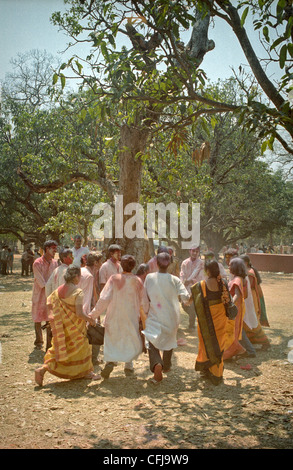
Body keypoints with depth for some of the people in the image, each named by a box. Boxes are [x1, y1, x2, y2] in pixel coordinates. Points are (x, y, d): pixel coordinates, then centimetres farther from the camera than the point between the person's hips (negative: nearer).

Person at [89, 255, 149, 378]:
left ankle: (110, 361, -9)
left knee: (111, 341, 13)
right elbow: (144, 302, 2)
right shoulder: (137, 281, -5)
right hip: (131, 317, 1)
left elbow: (104, 299, -13)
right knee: (132, 341, 19)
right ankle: (128, 366, 15)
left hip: (114, 316, -1)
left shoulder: (114, 279, -10)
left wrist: (93, 314, -5)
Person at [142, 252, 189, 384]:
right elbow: (185, 296, -16)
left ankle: (157, 365, -27)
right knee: (169, 340, 24)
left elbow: (145, 296, -2)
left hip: (154, 316, -1)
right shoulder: (174, 280, -10)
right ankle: (166, 366, 40)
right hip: (171, 317, 2)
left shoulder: (149, 277, -9)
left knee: (152, 341, 1)